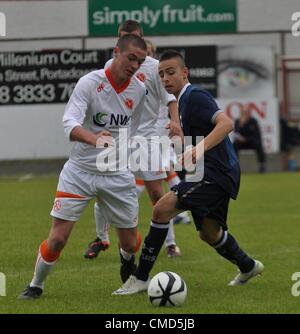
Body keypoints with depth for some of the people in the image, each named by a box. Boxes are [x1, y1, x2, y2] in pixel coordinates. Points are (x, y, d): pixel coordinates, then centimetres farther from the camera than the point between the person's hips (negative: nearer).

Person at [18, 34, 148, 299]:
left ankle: (127, 259, 45)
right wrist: (94, 139, -50)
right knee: (58, 238, -10)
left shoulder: (139, 90, -2)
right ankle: (36, 285, 16)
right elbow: (70, 122, -31)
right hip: (80, 171, -3)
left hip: (117, 175, 3)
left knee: (131, 243, 7)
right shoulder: (90, 83, -17)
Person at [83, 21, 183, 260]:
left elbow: (170, 97, -7)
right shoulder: (111, 66, 8)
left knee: (156, 193, -5)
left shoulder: (154, 66, -2)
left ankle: (171, 242, 6)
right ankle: (101, 238, 21)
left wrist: (175, 120, -24)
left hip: (145, 137, -3)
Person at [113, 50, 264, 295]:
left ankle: (141, 278, -17)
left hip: (217, 173, -11)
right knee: (209, 233, 24)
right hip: (214, 174, 11)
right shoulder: (183, 100, 17)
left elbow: (226, 123, -30)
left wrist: (199, 148, -41)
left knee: (162, 208, -20)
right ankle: (248, 267, 47)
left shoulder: (195, 97, -14)